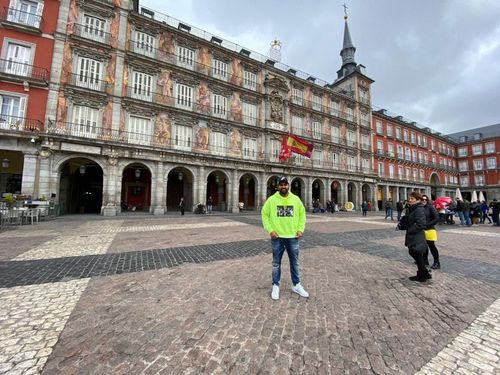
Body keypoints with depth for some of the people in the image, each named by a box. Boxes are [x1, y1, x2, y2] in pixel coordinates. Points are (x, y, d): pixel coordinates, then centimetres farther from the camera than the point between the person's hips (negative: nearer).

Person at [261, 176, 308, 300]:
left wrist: (301, 229, -1)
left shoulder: (296, 199, 1)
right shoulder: (271, 200, -5)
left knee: (295, 263, 15)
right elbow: (265, 215, -2)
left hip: (293, 237, 2)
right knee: (276, 263, 11)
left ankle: (296, 285, 33)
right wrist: (270, 230, -11)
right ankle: (276, 286, 28)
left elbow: (302, 215, 9)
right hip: (277, 237, -2)